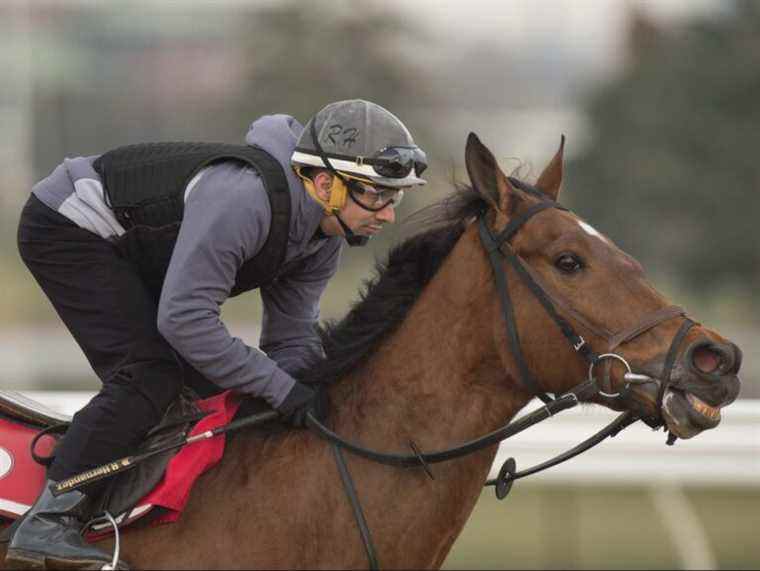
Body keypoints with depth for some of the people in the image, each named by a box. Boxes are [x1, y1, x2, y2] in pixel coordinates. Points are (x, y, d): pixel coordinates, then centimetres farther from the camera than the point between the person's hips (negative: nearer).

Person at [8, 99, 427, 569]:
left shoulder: (325, 241, -6)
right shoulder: (243, 198, -37)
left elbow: (291, 338, 1)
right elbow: (183, 319, -37)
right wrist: (281, 389, -33)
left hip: (133, 256, 10)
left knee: (208, 380, 9)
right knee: (152, 372, -22)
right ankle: (48, 521, -25)